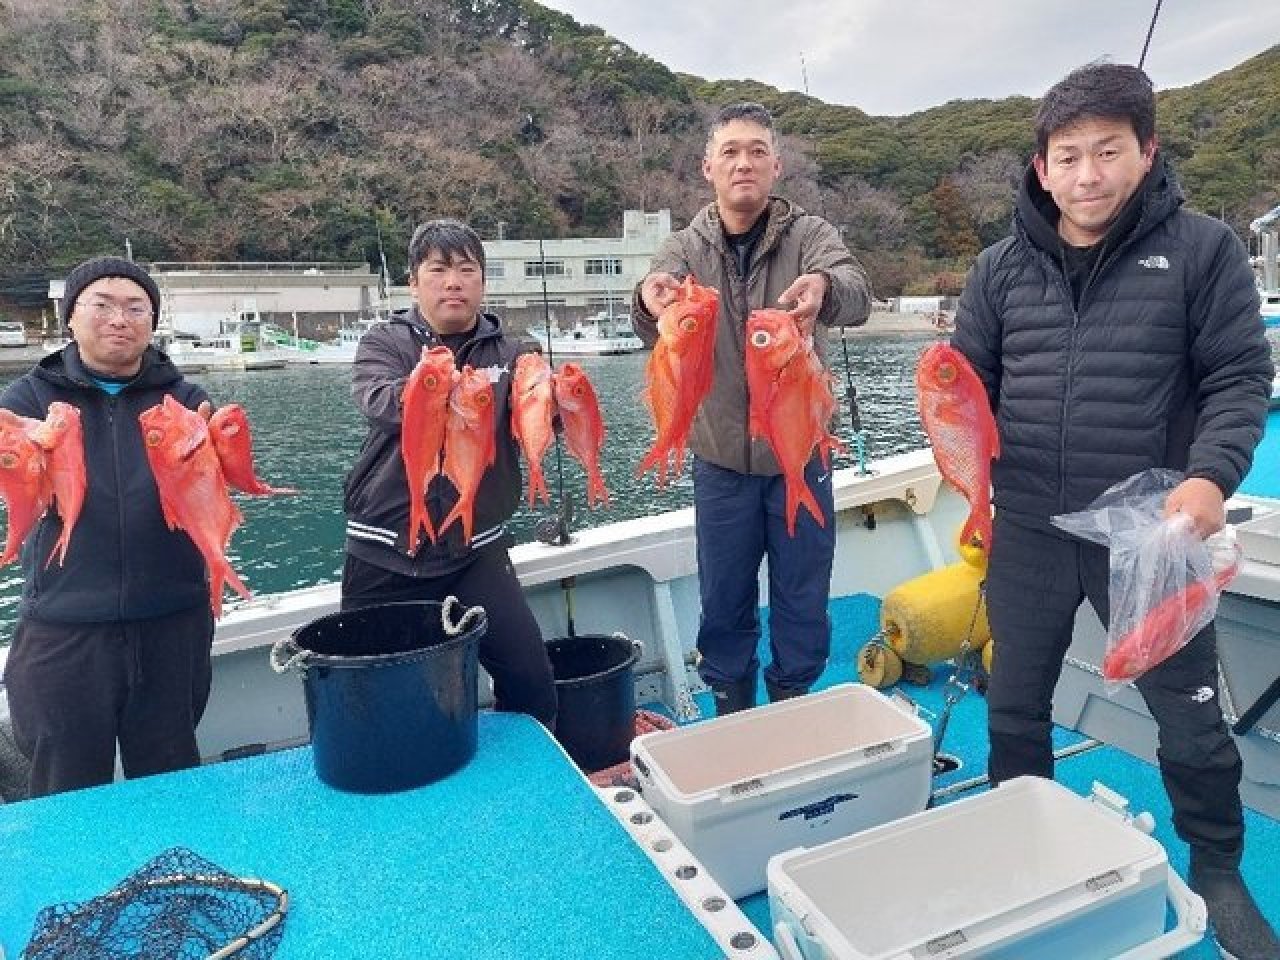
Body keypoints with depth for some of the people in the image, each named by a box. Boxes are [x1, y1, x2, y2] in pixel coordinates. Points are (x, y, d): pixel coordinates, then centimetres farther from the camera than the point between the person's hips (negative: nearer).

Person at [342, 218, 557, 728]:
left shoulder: (507, 351, 6)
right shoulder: (384, 343, 2)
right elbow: (380, 405, -19)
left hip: (476, 551, 0)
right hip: (385, 553, 0)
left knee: (532, 685, -5)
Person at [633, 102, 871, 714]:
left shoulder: (809, 235, -4)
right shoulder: (685, 248, 0)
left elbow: (856, 296, -24)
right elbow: (653, 324, -20)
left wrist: (825, 289, -49)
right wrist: (651, 300, -45)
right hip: (720, 461, 1)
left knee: (804, 608, 12)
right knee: (724, 608, 12)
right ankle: (731, 719, 34)